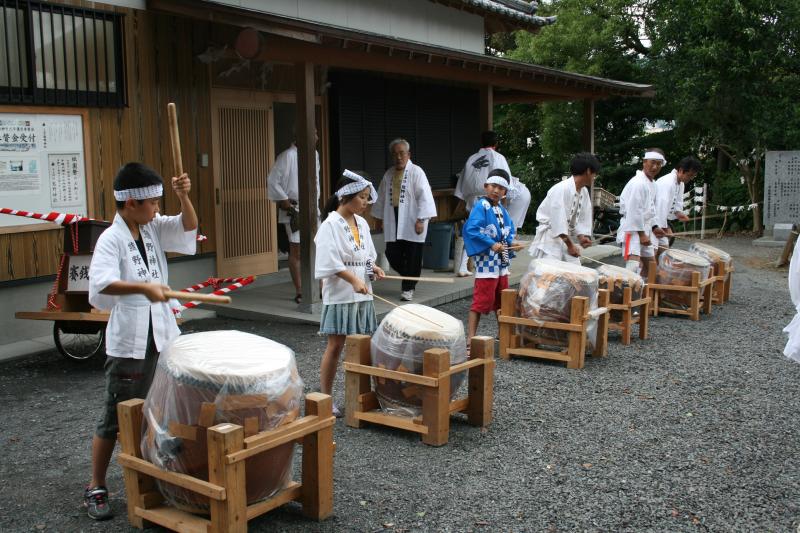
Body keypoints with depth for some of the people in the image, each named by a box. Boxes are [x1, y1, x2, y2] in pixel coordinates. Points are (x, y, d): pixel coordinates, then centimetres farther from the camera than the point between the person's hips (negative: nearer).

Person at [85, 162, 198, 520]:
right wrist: (143, 287, -44)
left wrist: (184, 197, -20)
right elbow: (100, 284, -30)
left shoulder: (153, 227, 5)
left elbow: (188, 227, -3)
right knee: (116, 418, 4)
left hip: (163, 336, 7)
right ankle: (96, 488, 19)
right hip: (129, 343, -6)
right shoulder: (111, 239, -16)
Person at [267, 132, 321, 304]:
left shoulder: (314, 154, 9)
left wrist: (315, 202, 12)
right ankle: (299, 292, 8)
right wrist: (283, 200, -11)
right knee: (296, 251, 0)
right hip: (294, 210, -7)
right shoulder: (287, 156, -13)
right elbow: (272, 181, -12)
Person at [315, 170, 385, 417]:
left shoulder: (362, 223, 11)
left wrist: (374, 267, -1)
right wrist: (354, 280, -27)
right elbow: (330, 262, -19)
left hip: (362, 295, 7)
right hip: (340, 295, -7)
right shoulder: (331, 225, -11)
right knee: (336, 346, -1)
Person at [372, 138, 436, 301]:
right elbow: (382, 197, 21)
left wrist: (420, 220, -17)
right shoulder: (389, 174, 13)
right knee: (392, 255, 2)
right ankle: (410, 279, 26)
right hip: (393, 223, 5)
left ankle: (408, 288, 12)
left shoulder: (416, 172, -4)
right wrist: (379, 218, 19)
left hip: (411, 223, -5)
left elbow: (424, 196, -11)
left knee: (412, 257, -2)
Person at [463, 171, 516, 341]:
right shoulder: (481, 206, -12)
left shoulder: (502, 209, 12)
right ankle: (471, 337, -3)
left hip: (501, 261, 8)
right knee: (481, 300, -8)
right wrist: (491, 244, -24)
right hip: (487, 261, -8)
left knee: (501, 300, 18)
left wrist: (511, 243, 3)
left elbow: (510, 228, 23)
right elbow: (471, 229, -24)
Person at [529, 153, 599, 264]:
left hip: (567, 237, 8)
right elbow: (558, 221, -23)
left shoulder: (584, 192, 5)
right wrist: (570, 245, -18)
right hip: (550, 238, -8)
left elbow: (581, 219, 11)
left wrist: (582, 237, -7)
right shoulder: (562, 189, -22)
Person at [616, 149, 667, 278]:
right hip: (632, 229, -10)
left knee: (649, 263, 19)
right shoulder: (638, 183, -20)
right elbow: (634, 211, -24)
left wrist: (654, 227, 12)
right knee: (634, 265, -20)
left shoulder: (652, 183, 12)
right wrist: (641, 234, -22)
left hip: (645, 228, 10)